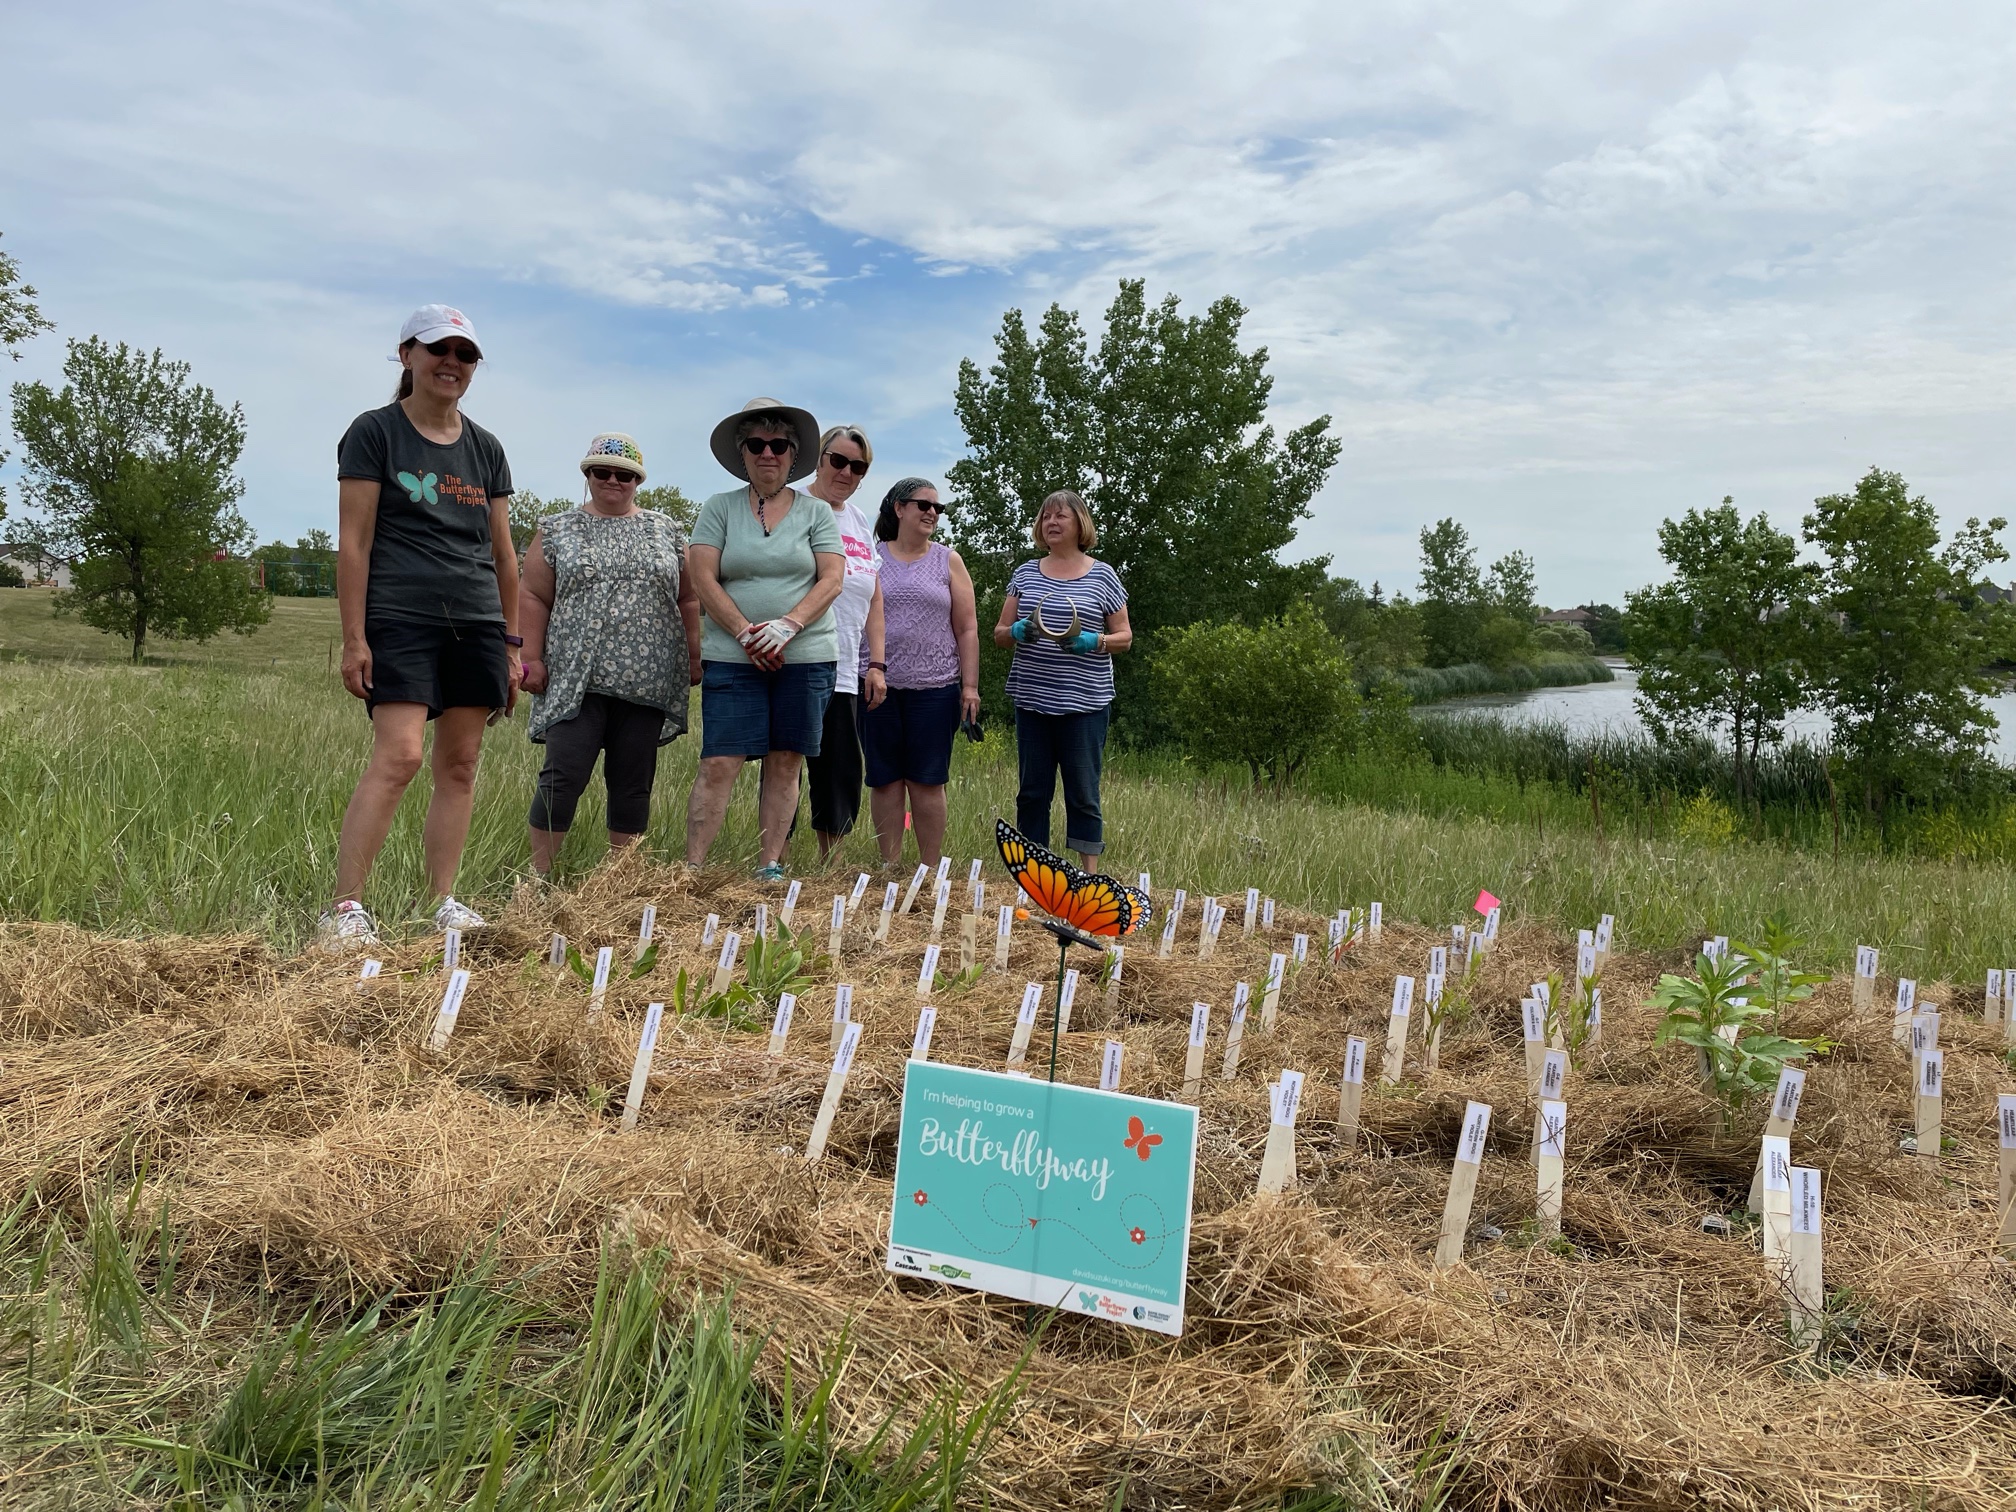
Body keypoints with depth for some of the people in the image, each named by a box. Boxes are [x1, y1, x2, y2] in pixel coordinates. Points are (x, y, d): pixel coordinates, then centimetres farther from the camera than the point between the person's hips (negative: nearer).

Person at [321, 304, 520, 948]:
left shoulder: (485, 448, 16)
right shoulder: (374, 432, 2)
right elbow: (353, 541, -3)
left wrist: (511, 644, 15)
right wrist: (353, 639, -9)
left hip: (477, 624, 5)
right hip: (400, 620, -5)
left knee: (460, 764, 4)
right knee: (398, 755, -17)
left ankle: (444, 903, 11)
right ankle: (344, 907, -13)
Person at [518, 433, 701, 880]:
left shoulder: (667, 533, 14)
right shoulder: (557, 531, 10)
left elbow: (688, 600, 14)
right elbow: (533, 598, 6)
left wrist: (694, 657, 7)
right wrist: (531, 659, -2)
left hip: (646, 683, 2)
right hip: (576, 680, -2)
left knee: (633, 783, 5)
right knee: (564, 775, -8)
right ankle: (539, 875, 1)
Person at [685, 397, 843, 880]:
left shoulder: (816, 513, 8)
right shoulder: (719, 508, 7)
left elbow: (831, 581, 0)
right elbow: (702, 579, -1)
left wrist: (788, 625, -15)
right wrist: (744, 632, -12)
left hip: (805, 657, 1)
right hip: (732, 658, -1)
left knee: (785, 763, 4)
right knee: (718, 764, -7)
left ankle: (770, 867, 11)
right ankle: (692, 868, -3)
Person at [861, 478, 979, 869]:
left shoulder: (948, 562, 10)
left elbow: (967, 628, 7)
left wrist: (970, 686, -2)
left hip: (934, 689, 0)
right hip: (878, 686, 0)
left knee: (927, 780, 1)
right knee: (885, 779, 2)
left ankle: (930, 870, 7)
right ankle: (890, 867, 9)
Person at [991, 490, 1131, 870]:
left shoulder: (1102, 576, 3)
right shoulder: (1026, 573, 11)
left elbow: (1124, 637, 5)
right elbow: (999, 634, 12)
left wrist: (1094, 641, -15)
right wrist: (1017, 632, -11)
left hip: (1084, 702, -3)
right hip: (1032, 700, 3)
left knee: (1083, 792, 0)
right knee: (1032, 791, 7)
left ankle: (1088, 873, 8)